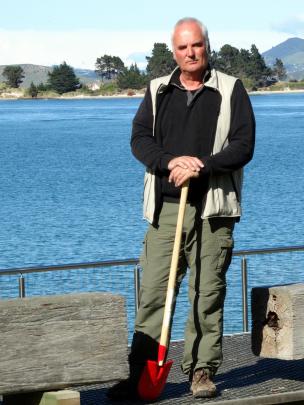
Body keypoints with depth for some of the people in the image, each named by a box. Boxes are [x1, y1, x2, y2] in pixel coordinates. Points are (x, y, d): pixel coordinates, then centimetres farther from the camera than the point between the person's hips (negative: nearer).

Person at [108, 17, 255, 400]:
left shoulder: (230, 90, 5)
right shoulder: (157, 91, 14)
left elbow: (243, 146, -3)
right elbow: (139, 138, 5)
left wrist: (202, 166, -15)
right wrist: (170, 161, -14)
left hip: (212, 208, -2)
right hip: (165, 206, 2)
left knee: (207, 293, 0)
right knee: (153, 290, -1)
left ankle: (201, 371, 8)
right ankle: (140, 373, 2)